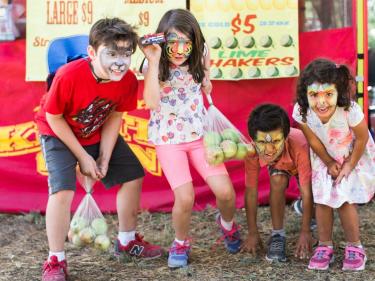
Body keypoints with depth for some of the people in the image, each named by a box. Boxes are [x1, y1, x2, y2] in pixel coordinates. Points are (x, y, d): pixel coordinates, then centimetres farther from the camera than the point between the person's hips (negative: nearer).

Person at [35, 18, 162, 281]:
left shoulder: (128, 80, -24)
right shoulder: (68, 75, -37)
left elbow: (114, 117, -9)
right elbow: (54, 118, -23)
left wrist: (104, 158, -12)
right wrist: (83, 157, -19)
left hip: (98, 134, 5)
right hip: (60, 134, -5)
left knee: (133, 174, 6)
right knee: (63, 188, -22)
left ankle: (127, 240, 27)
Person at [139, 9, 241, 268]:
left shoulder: (199, 56, -4)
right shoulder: (155, 65, -14)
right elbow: (152, 103, -31)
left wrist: (205, 70, -3)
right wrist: (153, 62, -33)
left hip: (199, 132, 3)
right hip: (168, 137, -3)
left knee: (225, 191, -9)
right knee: (185, 197, -18)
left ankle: (227, 224, 27)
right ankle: (181, 243, 13)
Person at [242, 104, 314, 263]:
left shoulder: (299, 146, -46)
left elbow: (307, 192, -37)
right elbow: (251, 192, -27)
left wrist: (305, 232, -33)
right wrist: (252, 233, -23)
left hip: (300, 164, 0)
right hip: (278, 166, 0)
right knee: (277, 181, -31)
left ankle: (306, 209, 18)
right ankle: (277, 234, -14)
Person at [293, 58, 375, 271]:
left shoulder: (350, 111, -39)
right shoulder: (302, 111, -32)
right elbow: (314, 141, -14)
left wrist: (349, 166, -12)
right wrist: (329, 164, -6)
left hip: (355, 156, -2)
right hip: (325, 158, 3)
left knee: (345, 200, -7)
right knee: (322, 199, 0)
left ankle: (355, 247, 12)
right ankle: (325, 246, 17)